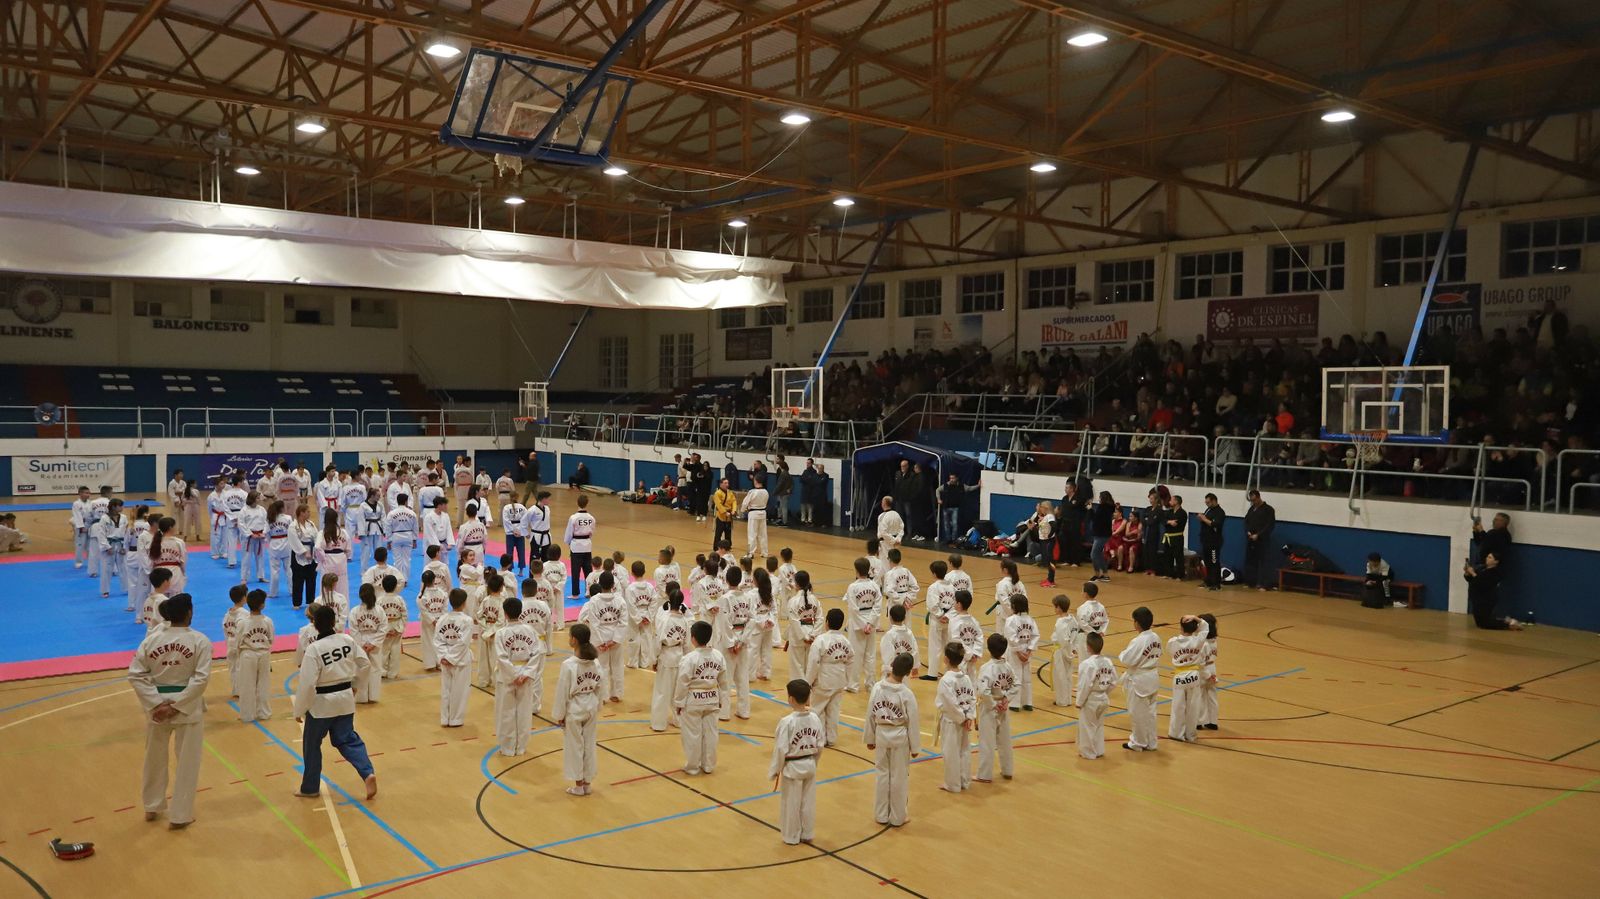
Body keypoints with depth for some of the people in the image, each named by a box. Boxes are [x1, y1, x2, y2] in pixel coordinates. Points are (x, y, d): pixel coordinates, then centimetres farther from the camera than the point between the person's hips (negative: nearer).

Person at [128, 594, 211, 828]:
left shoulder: (151, 638, -3)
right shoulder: (200, 641, -12)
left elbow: (135, 674, -7)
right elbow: (201, 678, -18)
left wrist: (157, 703, -10)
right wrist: (177, 706, -14)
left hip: (157, 705, 4)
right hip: (188, 707, -3)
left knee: (155, 757, 22)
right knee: (187, 762, 9)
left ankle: (152, 807, 38)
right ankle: (179, 816, 15)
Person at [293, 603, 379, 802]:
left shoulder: (314, 649, -20)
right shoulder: (347, 640, -5)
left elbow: (307, 683, -20)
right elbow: (364, 663, 5)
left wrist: (299, 710, -9)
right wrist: (356, 684, 20)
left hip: (321, 703, -5)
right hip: (345, 699, 5)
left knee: (311, 745, 16)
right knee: (348, 740, 15)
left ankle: (310, 787, 28)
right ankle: (367, 773, -5)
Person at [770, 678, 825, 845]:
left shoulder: (787, 722, -22)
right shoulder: (815, 718, -7)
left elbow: (781, 749, -18)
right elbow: (819, 746, 2)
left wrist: (775, 770, -5)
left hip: (792, 768, -5)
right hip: (810, 765, 5)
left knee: (791, 803, 12)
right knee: (808, 802, 17)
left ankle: (792, 836, 25)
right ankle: (807, 834, 30)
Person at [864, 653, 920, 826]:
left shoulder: (877, 687, -11)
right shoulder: (907, 694, -18)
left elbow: (871, 715, -2)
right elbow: (913, 722, -11)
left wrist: (870, 738, 11)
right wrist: (915, 747, 2)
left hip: (881, 735, 3)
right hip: (900, 737, -3)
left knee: (881, 774, 16)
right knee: (899, 777, 11)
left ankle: (881, 815, 27)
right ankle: (898, 817, 23)